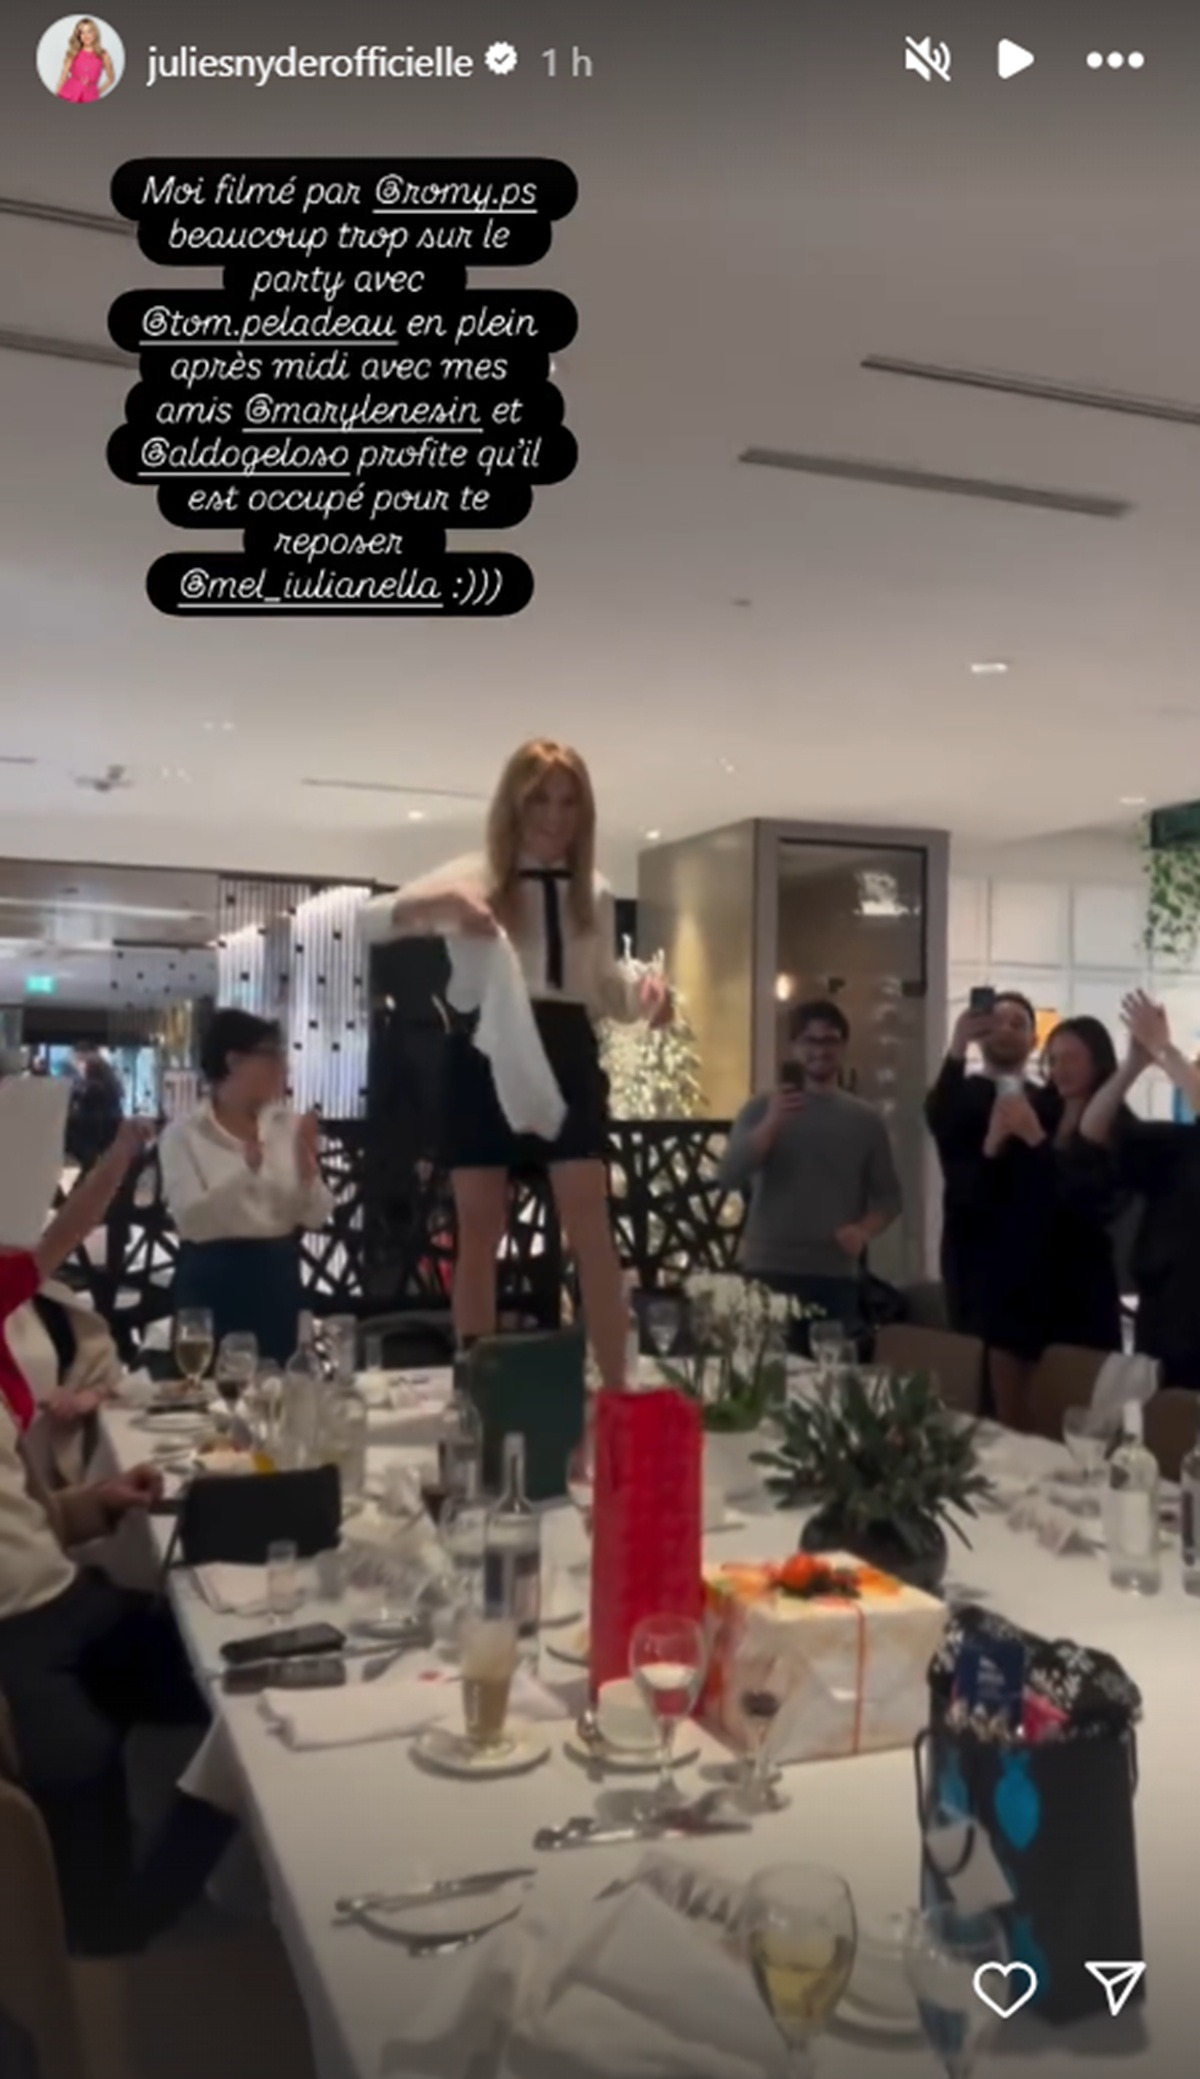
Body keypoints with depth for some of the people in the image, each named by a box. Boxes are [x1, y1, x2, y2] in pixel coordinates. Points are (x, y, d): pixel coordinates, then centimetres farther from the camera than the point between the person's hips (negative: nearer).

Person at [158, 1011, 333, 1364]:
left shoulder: (290, 1126, 4)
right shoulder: (183, 1134, -6)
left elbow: (316, 1216, 0)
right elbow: (191, 1219, -19)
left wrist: (308, 1168, -20)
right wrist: (246, 1168, -32)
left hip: (278, 1277, 4)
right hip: (213, 1281, -4)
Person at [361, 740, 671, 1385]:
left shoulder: (594, 894, 13)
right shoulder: (474, 876, 3)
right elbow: (371, 919, -6)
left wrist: (646, 990, -5)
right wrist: (441, 902, -25)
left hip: (567, 1054, 2)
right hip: (485, 1055, -2)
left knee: (590, 1224, -6)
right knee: (480, 1229, 4)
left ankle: (615, 1387, -1)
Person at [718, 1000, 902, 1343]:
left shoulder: (865, 1119, 10)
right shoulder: (761, 1109, 5)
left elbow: (888, 1195, 10)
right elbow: (730, 1177, -7)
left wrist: (864, 1230, -10)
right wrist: (772, 1123, -19)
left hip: (837, 1276, 2)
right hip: (768, 1272, -1)